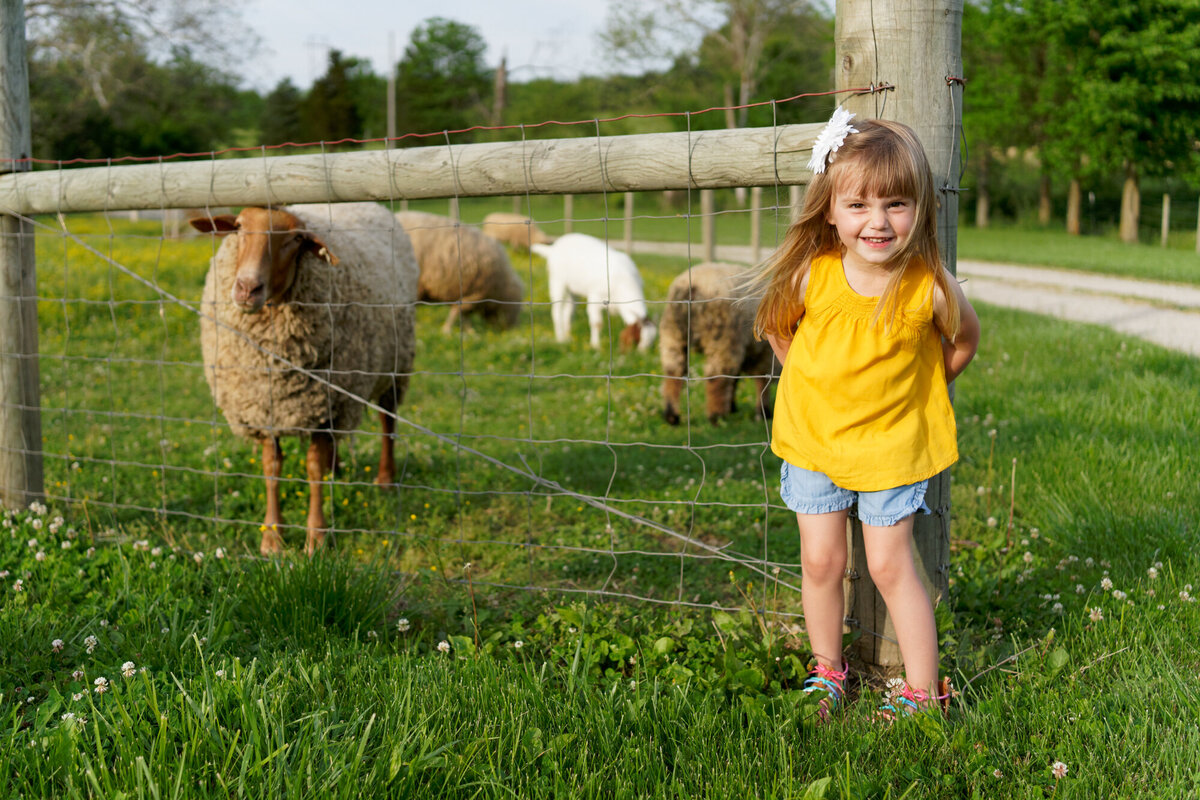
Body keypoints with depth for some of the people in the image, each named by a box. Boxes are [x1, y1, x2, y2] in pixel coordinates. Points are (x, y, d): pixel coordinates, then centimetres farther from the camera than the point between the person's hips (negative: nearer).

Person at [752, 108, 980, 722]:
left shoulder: (929, 286, -20)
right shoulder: (812, 275, -18)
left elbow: (965, 338, 2)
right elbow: (775, 327, 4)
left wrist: (916, 389, 7)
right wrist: (811, 384, 7)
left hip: (892, 445, -2)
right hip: (812, 439, 2)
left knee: (890, 566, 1)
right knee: (821, 562, 8)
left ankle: (922, 691, 16)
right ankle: (827, 671, 30)